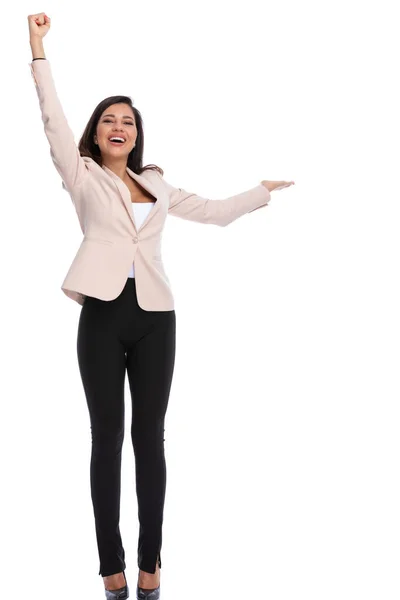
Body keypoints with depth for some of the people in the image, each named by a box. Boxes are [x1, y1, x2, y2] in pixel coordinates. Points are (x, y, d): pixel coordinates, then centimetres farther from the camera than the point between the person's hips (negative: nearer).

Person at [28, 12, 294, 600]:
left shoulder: (157, 186, 18)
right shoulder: (82, 177, 9)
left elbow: (216, 211, 25)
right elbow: (53, 120, -1)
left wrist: (265, 191, 29)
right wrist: (39, 48, -7)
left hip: (154, 318, 3)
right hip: (103, 316, -2)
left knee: (150, 437, 6)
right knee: (107, 437, 3)